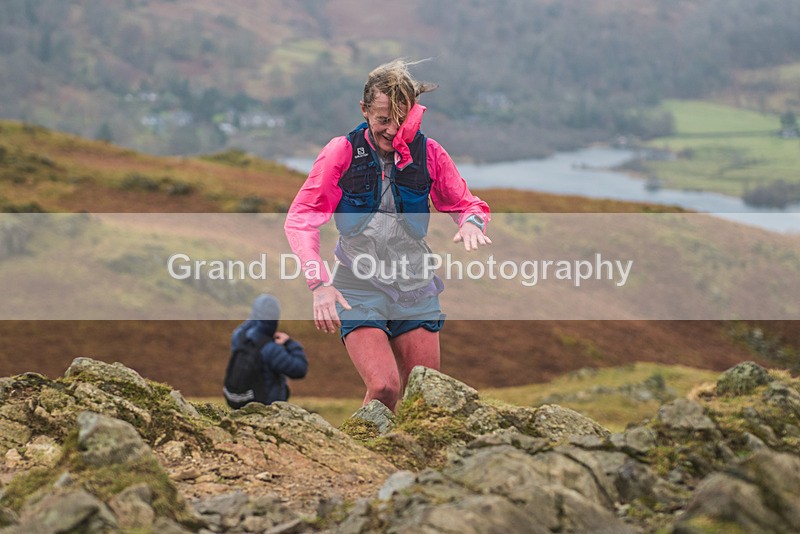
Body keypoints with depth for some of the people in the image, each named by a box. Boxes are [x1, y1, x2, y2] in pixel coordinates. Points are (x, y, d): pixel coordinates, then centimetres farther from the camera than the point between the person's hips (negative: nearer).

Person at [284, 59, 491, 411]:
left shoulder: (428, 153, -1)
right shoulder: (342, 152, -7)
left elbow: (467, 205, 9)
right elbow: (300, 220, -7)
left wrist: (472, 222, -17)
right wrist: (319, 283, -20)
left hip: (415, 290, 3)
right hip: (359, 290, -3)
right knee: (384, 387, -20)